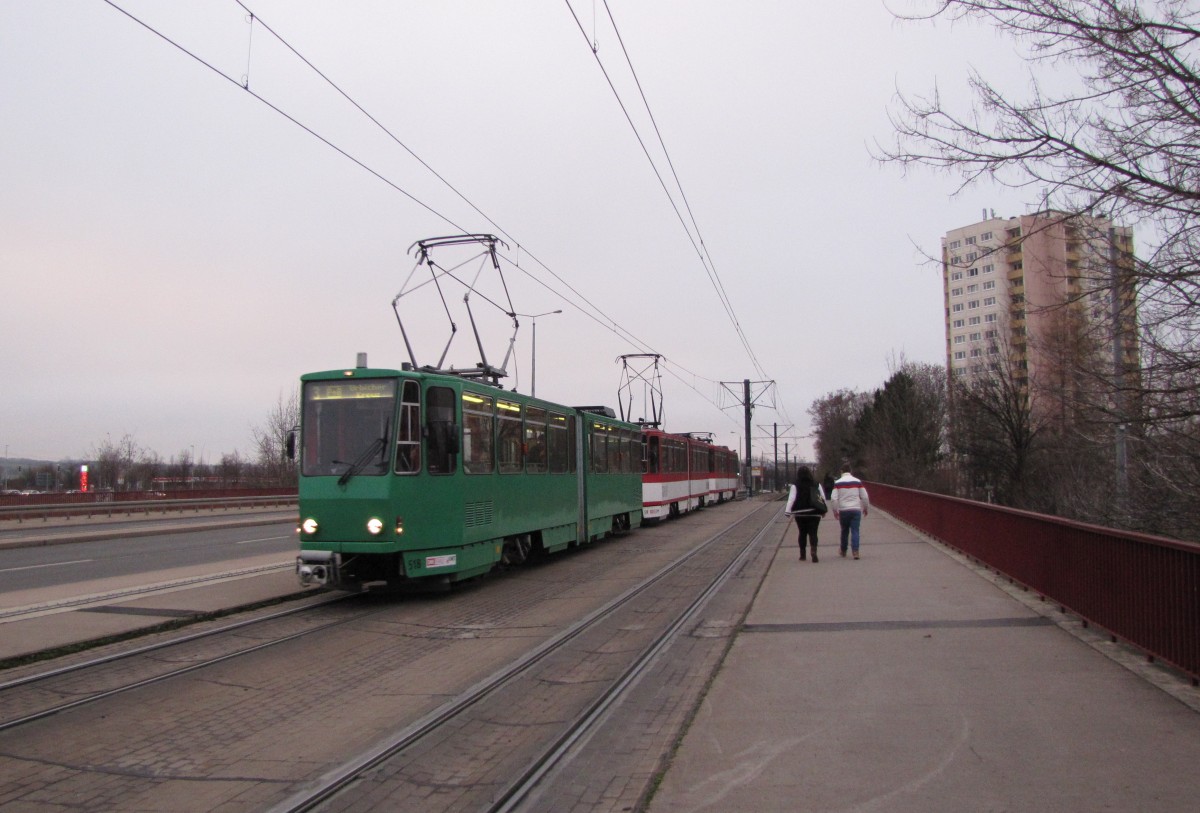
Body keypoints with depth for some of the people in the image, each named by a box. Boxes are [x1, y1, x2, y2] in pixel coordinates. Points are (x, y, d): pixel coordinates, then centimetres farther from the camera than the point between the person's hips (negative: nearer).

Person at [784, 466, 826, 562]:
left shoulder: (795, 486, -6)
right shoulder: (816, 485, 3)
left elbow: (791, 499, -11)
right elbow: (823, 498, 8)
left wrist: (788, 511, -7)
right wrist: (823, 510, 19)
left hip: (800, 513, -1)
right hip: (814, 513, 1)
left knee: (802, 533, 11)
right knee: (813, 533, 0)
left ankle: (802, 554, 16)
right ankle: (814, 551, -21)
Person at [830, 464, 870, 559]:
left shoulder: (838, 483, -1)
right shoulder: (857, 481, 3)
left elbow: (834, 499, -6)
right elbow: (865, 497, 5)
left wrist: (835, 511, 4)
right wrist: (866, 508, 18)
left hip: (843, 510, 0)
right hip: (856, 509, 0)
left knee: (844, 531, 15)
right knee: (855, 531, 0)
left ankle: (843, 551, 27)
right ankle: (855, 551, -12)